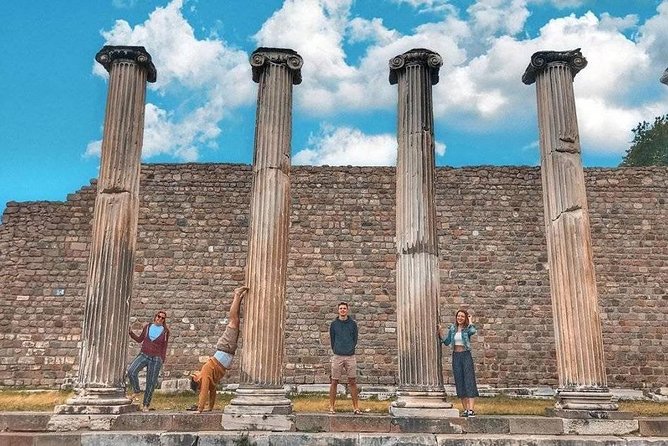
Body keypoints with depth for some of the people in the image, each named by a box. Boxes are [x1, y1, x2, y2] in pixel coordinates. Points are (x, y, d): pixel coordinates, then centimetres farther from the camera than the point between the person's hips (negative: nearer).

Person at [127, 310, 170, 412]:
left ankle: (145, 405, 14)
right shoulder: (147, 327, 8)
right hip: (143, 355, 2)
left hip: (156, 359, -2)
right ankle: (136, 391, 1)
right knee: (131, 371, -22)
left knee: (151, 382, 1)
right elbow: (140, 339, 17)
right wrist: (131, 333, 4)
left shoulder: (165, 331, 2)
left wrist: (162, 361, -1)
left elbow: (164, 347, 4)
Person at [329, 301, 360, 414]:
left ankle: (356, 407, 7)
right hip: (337, 356, 0)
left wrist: (350, 349, 7)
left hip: (350, 356, 0)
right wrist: (336, 351, 8)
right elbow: (332, 340, 10)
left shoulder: (353, 324, 5)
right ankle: (331, 406, 10)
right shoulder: (334, 324, 5)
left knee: (352, 382, 2)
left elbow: (355, 339, 11)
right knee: (334, 382, 3)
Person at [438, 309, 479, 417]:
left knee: (469, 381, -9)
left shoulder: (467, 329, -3)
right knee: (459, 383, 5)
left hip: (466, 355, -4)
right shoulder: (452, 328, 9)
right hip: (456, 356, 4)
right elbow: (446, 342, 8)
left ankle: (471, 409, -14)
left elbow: (473, 331, -27)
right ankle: (465, 409, 11)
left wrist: (470, 322, -10)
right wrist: (440, 332, -3)